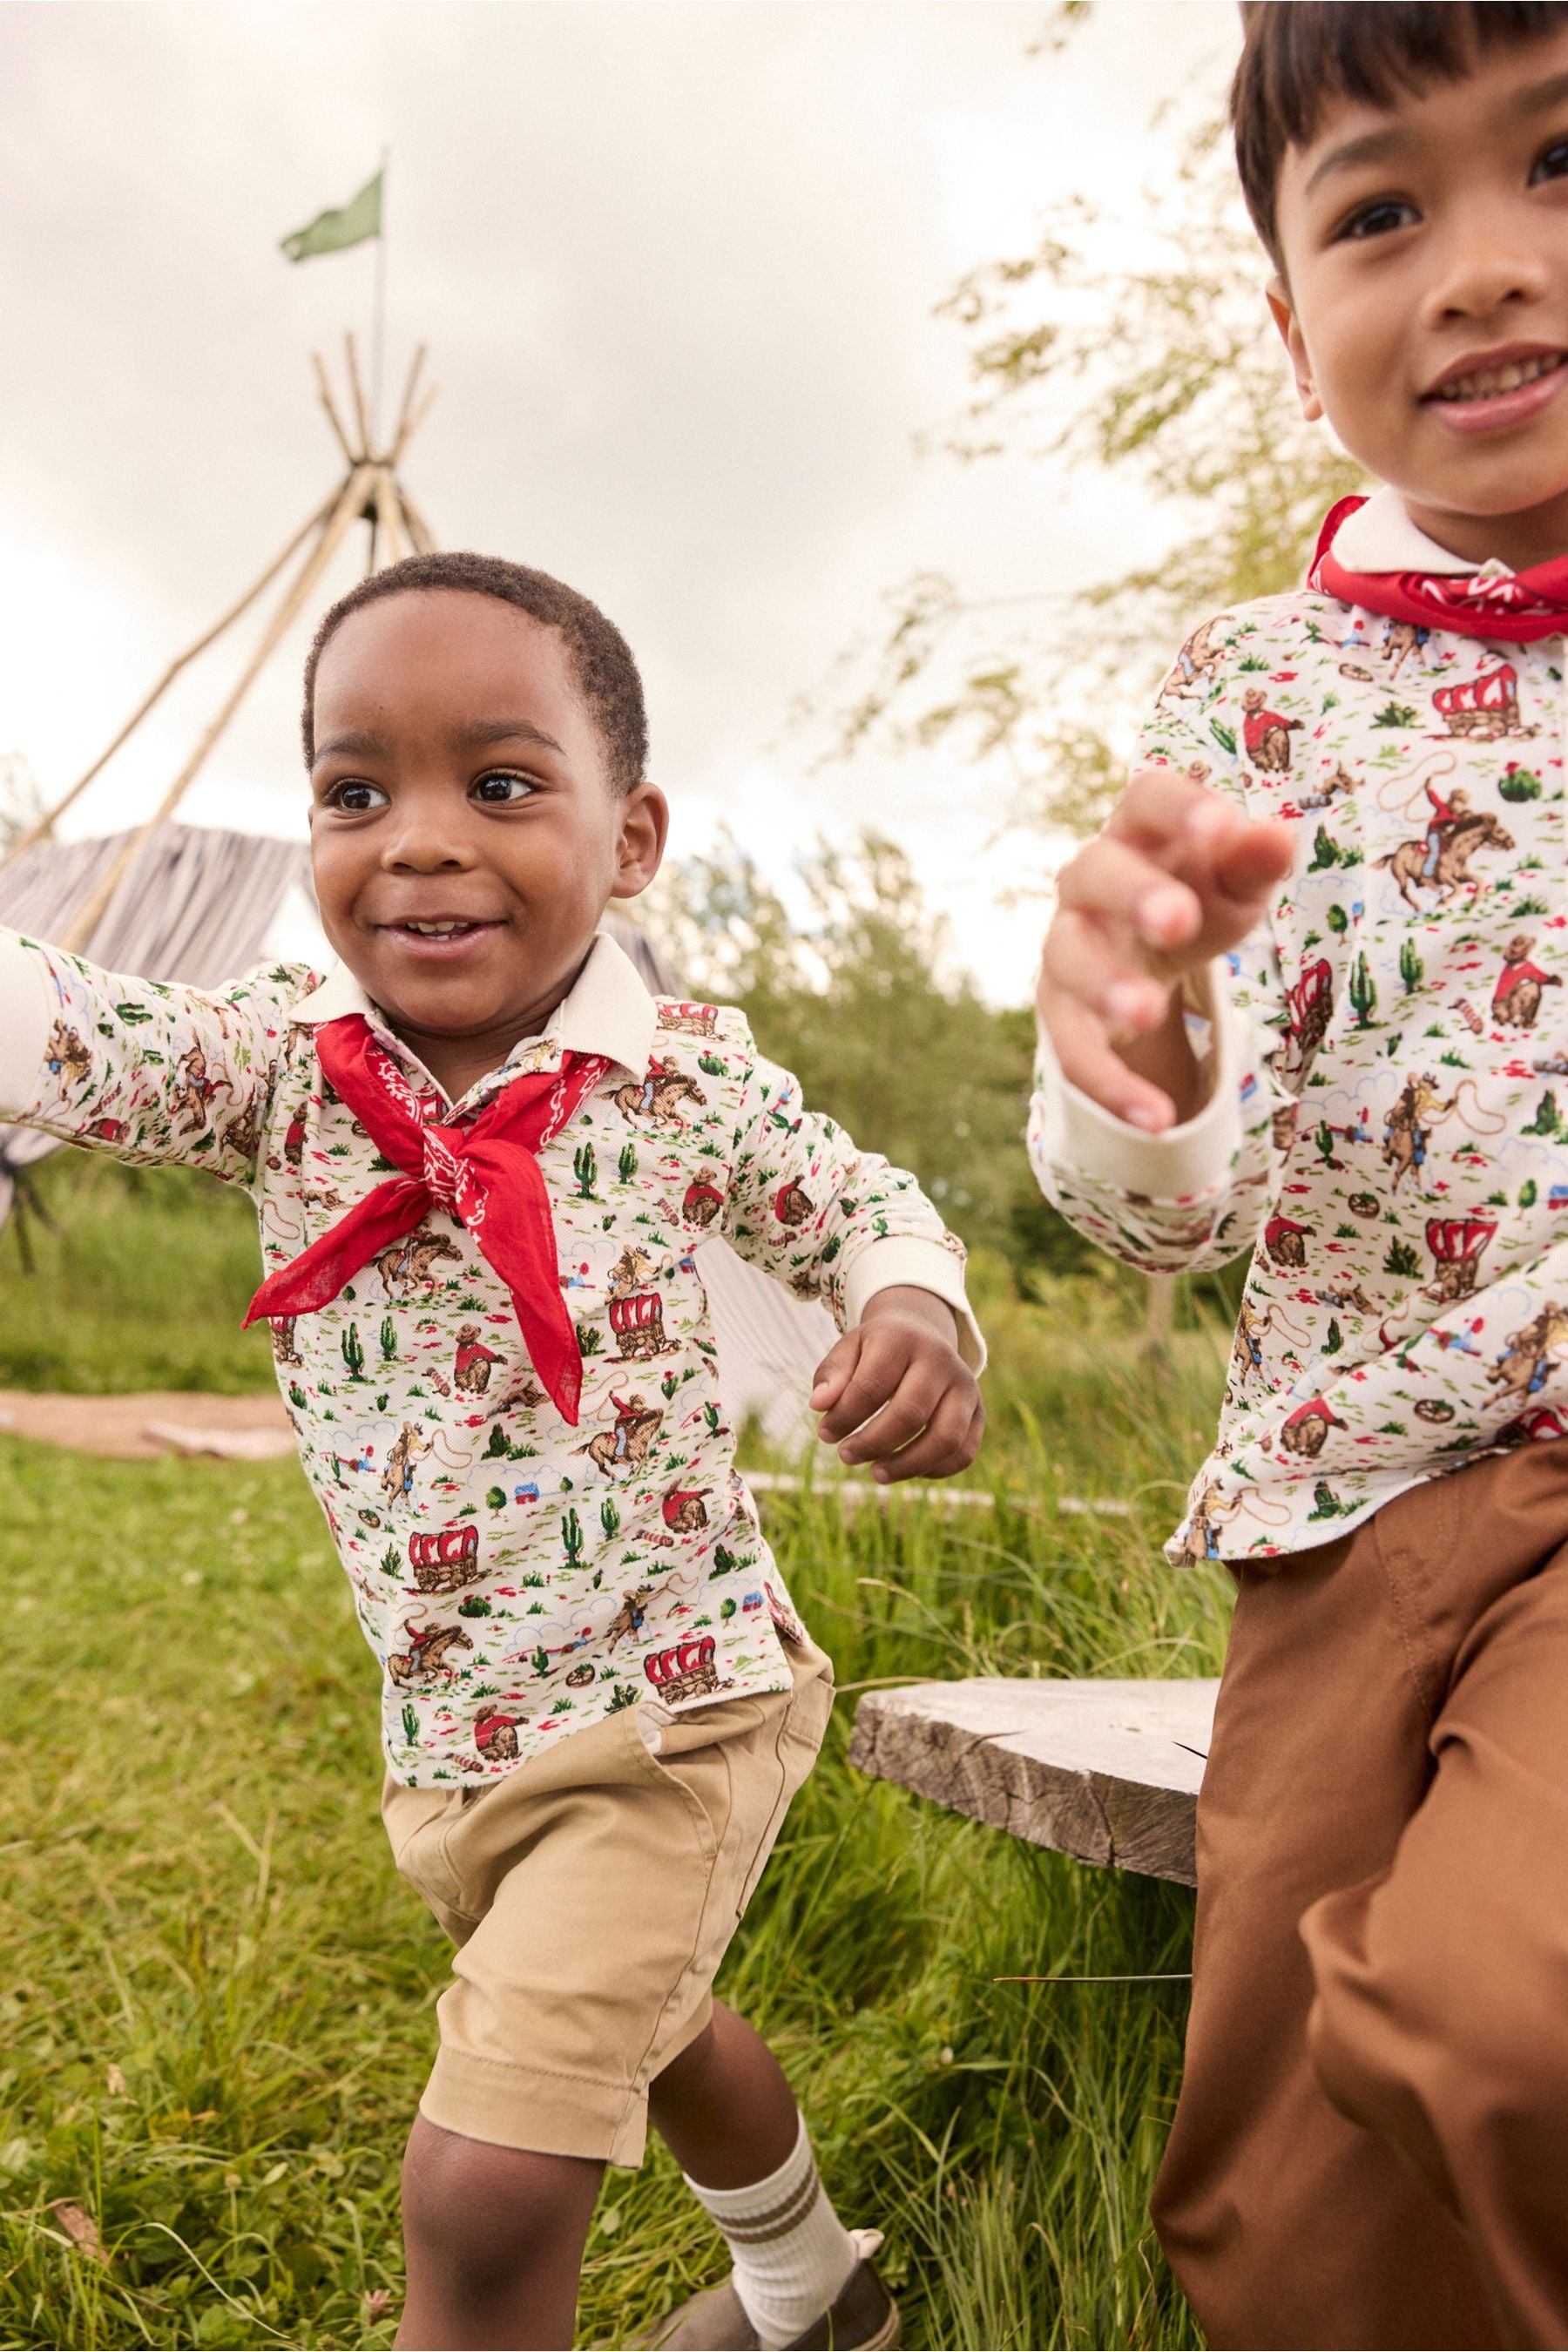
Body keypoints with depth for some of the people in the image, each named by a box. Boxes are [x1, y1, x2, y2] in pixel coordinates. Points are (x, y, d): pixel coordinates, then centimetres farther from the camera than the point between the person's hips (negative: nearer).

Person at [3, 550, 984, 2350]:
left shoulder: (684, 1076, -14)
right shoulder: (274, 1066, -9)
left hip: (675, 1718, -5)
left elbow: (866, 1208, 0)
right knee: (652, 2031, 29)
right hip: (443, 1744, 5)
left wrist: (912, 1317, -23)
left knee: (485, 2189, -12)